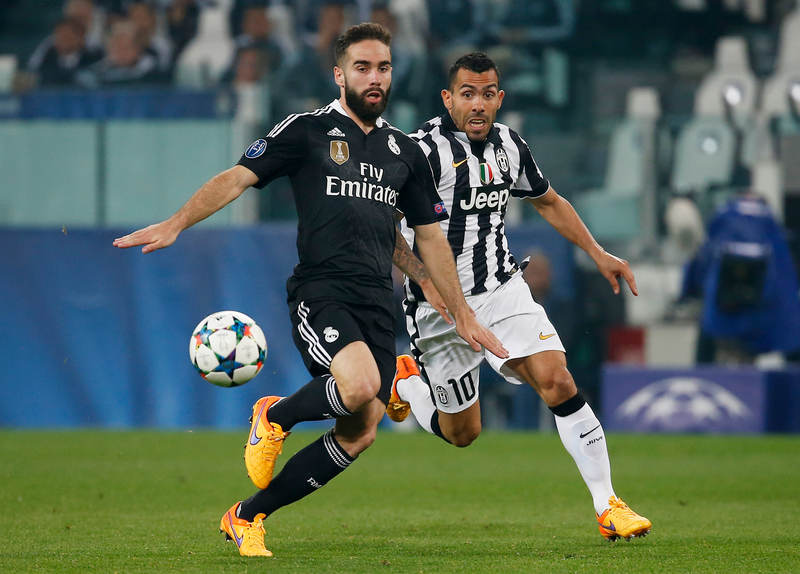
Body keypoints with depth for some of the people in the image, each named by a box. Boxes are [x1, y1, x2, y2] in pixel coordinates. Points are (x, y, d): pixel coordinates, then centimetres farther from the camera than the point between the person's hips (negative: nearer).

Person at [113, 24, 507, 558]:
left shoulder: (406, 151, 17)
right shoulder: (307, 131, 4)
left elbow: (430, 237, 24)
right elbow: (238, 177, -3)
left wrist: (464, 316, 23)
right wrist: (176, 224, -17)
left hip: (377, 303, 5)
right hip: (320, 291, -5)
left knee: (359, 435, -4)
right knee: (359, 385, -32)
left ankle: (247, 516, 11)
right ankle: (276, 416, 1)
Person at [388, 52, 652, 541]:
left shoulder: (509, 145, 5)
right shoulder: (427, 150, -16)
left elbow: (549, 201, 23)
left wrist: (598, 254, 17)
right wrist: (427, 281, -27)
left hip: (503, 289, 4)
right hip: (442, 309, -4)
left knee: (557, 381, -17)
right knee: (462, 432, 6)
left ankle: (608, 505, -12)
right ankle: (406, 380, 38)